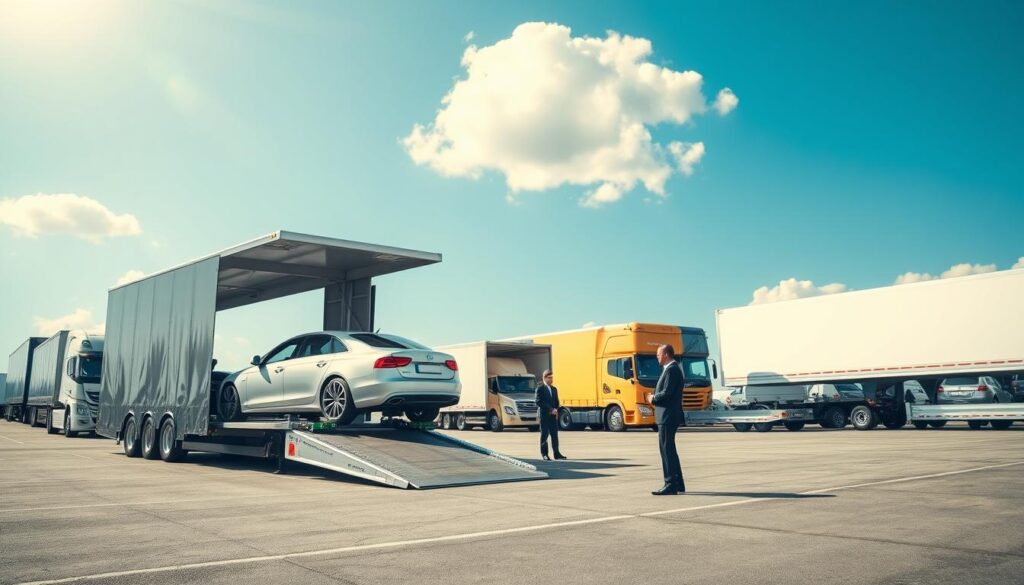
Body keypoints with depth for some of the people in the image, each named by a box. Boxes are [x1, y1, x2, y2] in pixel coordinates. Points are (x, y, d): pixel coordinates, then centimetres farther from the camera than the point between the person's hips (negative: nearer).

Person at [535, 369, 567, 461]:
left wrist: (555, 410, -4)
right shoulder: (540, 389, -5)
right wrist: (550, 409, -17)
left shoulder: (554, 389, 16)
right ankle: (544, 454, 6)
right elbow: (539, 402, -14)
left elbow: (556, 402, 17)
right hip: (544, 415, -6)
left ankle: (556, 453, 9)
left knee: (555, 434, 5)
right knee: (544, 435, -1)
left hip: (553, 415, 6)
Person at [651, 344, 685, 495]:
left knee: (667, 450, -7)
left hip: (668, 416, -11)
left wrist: (653, 398, -6)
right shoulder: (672, 368, 17)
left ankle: (671, 486, -4)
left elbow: (666, 393, -22)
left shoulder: (672, 370, -15)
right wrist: (655, 397, 3)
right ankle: (678, 485, 22)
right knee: (668, 450, 15)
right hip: (667, 416, 11)